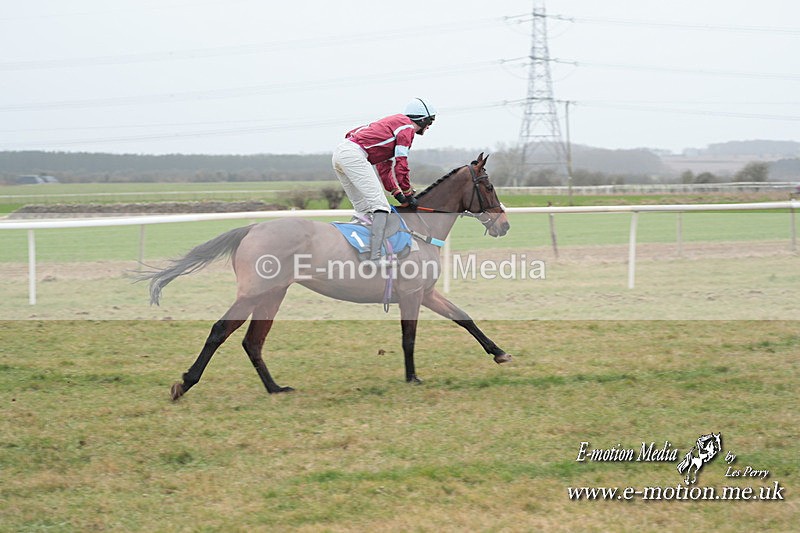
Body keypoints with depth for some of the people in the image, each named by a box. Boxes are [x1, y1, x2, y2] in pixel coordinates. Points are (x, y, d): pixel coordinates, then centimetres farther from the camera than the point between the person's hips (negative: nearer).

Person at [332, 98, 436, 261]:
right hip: (354, 154, -10)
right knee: (380, 206, -14)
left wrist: (398, 193, 26)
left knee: (363, 209, 17)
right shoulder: (407, 127, 3)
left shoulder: (394, 123, 32)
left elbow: (384, 167, 33)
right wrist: (408, 194, 4)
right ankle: (375, 257, -27)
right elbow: (400, 164, -4)